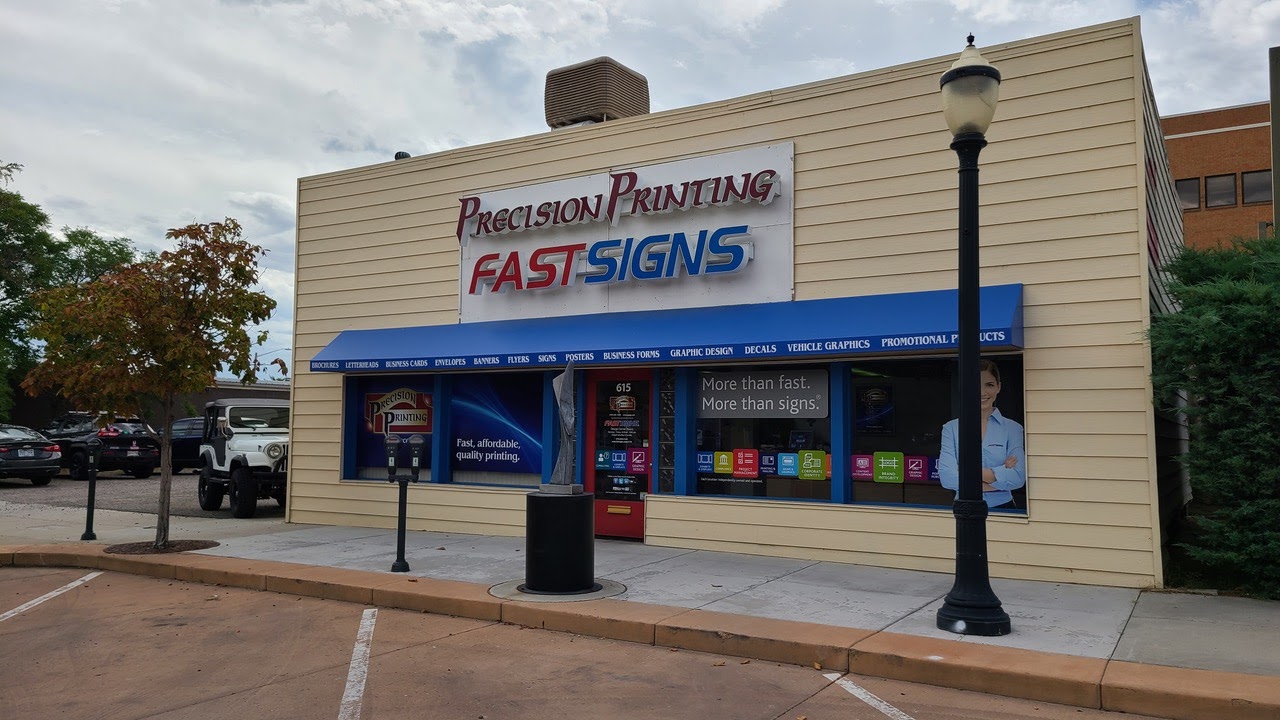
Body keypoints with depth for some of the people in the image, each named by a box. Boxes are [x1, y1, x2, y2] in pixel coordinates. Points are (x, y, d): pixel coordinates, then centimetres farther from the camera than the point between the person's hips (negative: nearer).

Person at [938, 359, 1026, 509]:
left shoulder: (1012, 428, 4)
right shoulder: (951, 428, 3)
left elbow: (1018, 477, -9)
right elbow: (946, 477, -10)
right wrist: (999, 473, -11)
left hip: (1002, 507, -1)